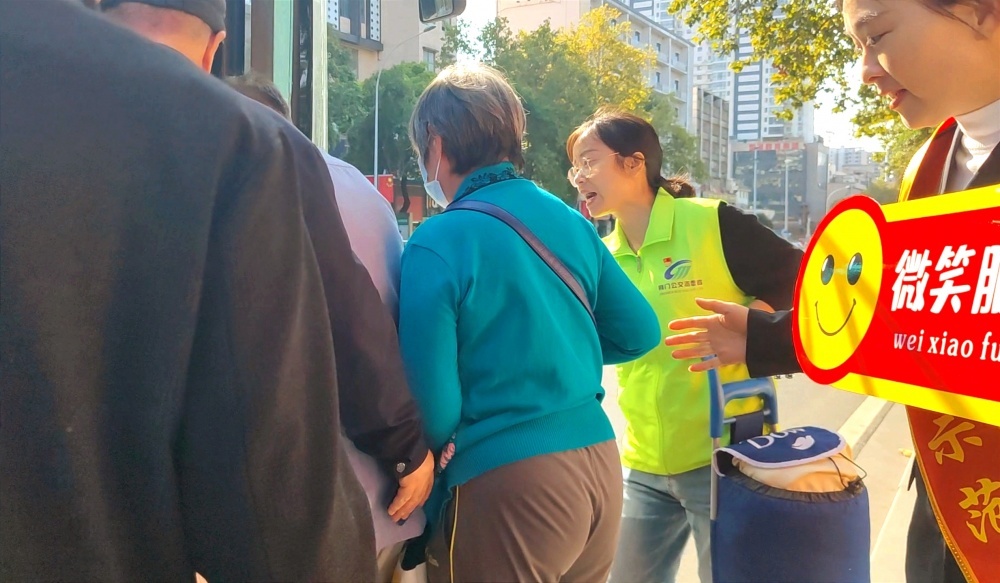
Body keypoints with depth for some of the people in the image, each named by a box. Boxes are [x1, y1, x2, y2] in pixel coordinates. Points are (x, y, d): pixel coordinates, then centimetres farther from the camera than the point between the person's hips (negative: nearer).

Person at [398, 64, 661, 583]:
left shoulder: (438, 243, -15)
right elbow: (639, 333, 11)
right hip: (600, 464, 7)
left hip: (509, 485, -6)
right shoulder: (571, 220, 3)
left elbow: (432, 412, -15)